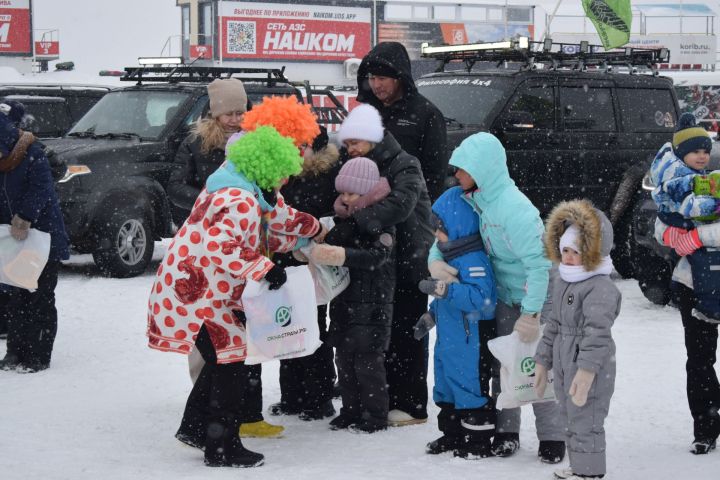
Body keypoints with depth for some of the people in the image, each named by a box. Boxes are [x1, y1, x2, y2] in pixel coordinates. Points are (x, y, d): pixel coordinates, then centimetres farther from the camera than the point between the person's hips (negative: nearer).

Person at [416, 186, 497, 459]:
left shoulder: (474, 261, -22)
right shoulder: (451, 257, 10)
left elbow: (480, 297, -35)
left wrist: (443, 289, -37)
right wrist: (431, 315, 29)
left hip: (471, 342, -10)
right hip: (448, 339, 10)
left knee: (471, 388, -2)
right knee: (447, 385, 18)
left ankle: (478, 441, 8)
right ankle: (452, 434, 30)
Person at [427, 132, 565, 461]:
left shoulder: (513, 207, -29)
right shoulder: (477, 201, -3)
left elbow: (540, 262, -31)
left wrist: (531, 314, -30)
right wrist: (435, 259, -10)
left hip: (536, 299, -8)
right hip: (505, 298, 8)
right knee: (502, 366, 11)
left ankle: (551, 437, 9)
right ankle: (506, 431, 23)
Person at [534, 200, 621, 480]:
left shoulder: (600, 289, -19)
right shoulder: (562, 283, 12)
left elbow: (597, 335, -26)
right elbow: (553, 325, 20)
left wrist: (585, 374, -30)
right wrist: (542, 362, 20)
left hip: (590, 371, -10)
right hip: (564, 367, 10)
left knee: (586, 423, -4)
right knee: (571, 421, 20)